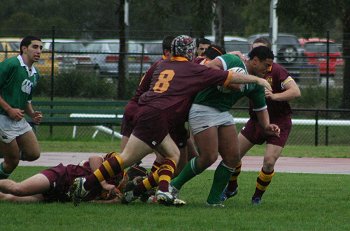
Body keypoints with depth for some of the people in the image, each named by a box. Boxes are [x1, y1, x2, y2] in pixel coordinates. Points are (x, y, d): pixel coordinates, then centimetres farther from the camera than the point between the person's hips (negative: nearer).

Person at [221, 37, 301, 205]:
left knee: (269, 162, -16)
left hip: (279, 122, -5)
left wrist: (274, 96, -36)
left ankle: (258, 196, 9)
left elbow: (295, 91, -23)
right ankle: (231, 188, 28)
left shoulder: (276, 70, -19)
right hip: (256, 120, 5)